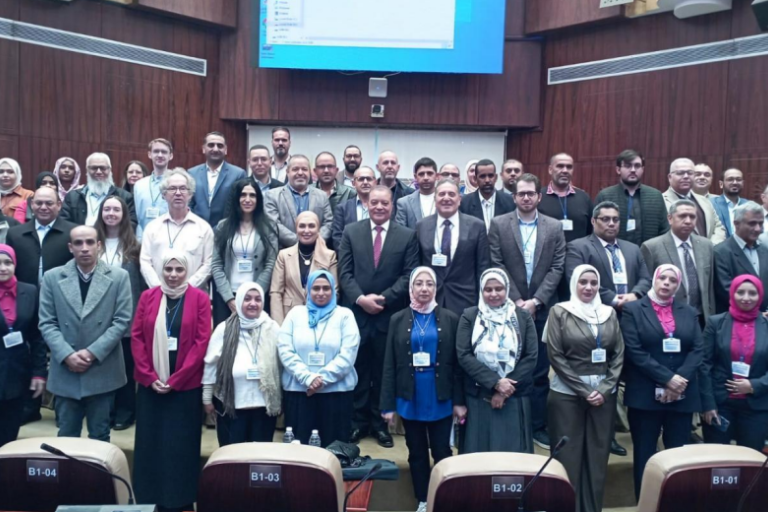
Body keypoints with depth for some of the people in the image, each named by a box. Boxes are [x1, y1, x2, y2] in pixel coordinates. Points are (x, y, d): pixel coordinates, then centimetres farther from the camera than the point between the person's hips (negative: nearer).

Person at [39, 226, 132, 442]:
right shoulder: (52, 278, 4)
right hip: (65, 371, 1)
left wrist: (93, 352, -13)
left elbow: (122, 321, -5)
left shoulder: (119, 277, -1)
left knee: (100, 437, 9)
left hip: (102, 371, -1)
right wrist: (67, 355, -12)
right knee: (66, 437, 10)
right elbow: (47, 323, 1)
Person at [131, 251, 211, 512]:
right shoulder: (148, 297, 4)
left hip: (186, 385, -2)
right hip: (150, 383, 3)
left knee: (181, 444, 5)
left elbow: (202, 341, -8)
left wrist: (175, 379, -12)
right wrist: (149, 376, -8)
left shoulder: (199, 298, -3)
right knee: (150, 441, 9)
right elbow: (137, 337, 2)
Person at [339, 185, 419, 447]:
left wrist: (382, 298, -12)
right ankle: (358, 421, 19)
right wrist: (360, 299, -13)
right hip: (356, 312, 1)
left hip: (389, 315, -1)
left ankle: (380, 422, 20)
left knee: (384, 371, 8)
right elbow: (345, 272, 1)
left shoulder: (407, 236, 2)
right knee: (358, 370, 7)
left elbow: (409, 275, -3)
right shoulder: (351, 232, 6)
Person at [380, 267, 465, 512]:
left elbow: (457, 363, -1)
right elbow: (389, 365, 0)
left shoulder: (450, 319, 0)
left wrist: (459, 401, -5)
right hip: (410, 400, 1)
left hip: (440, 399, -1)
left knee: (442, 452, 6)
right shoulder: (398, 320, 2)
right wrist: (387, 404, -4)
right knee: (416, 453, 12)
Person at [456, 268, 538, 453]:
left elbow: (531, 357, -2)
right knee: (480, 451, 5)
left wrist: (507, 390, -10)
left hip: (515, 398, 1)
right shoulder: (469, 316, 2)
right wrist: (495, 382, -16)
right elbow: (464, 355, -7)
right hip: (479, 398, 0)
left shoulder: (523, 317, 4)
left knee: (513, 452, 5)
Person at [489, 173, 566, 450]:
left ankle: (538, 426, 16)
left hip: (542, 309, 1)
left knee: (540, 371, 6)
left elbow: (557, 268, 0)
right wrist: (516, 301, -10)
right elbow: (497, 266, -4)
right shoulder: (499, 224, 1)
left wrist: (536, 301, -10)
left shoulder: (555, 227, 5)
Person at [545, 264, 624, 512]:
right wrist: (584, 390, -10)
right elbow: (556, 355, -6)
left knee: (598, 455, 8)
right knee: (568, 456, 1)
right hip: (567, 394, -3)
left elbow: (619, 354, 7)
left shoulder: (609, 313, 8)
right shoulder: (559, 312, -2)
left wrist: (604, 389, -6)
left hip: (604, 394, 3)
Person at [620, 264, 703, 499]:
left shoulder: (689, 312, 13)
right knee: (645, 455, 4)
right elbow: (634, 351, -9)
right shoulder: (633, 310, 1)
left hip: (683, 395, 3)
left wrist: (681, 378, -13)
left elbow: (698, 349, 3)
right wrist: (667, 378, -15)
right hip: (645, 394, -3)